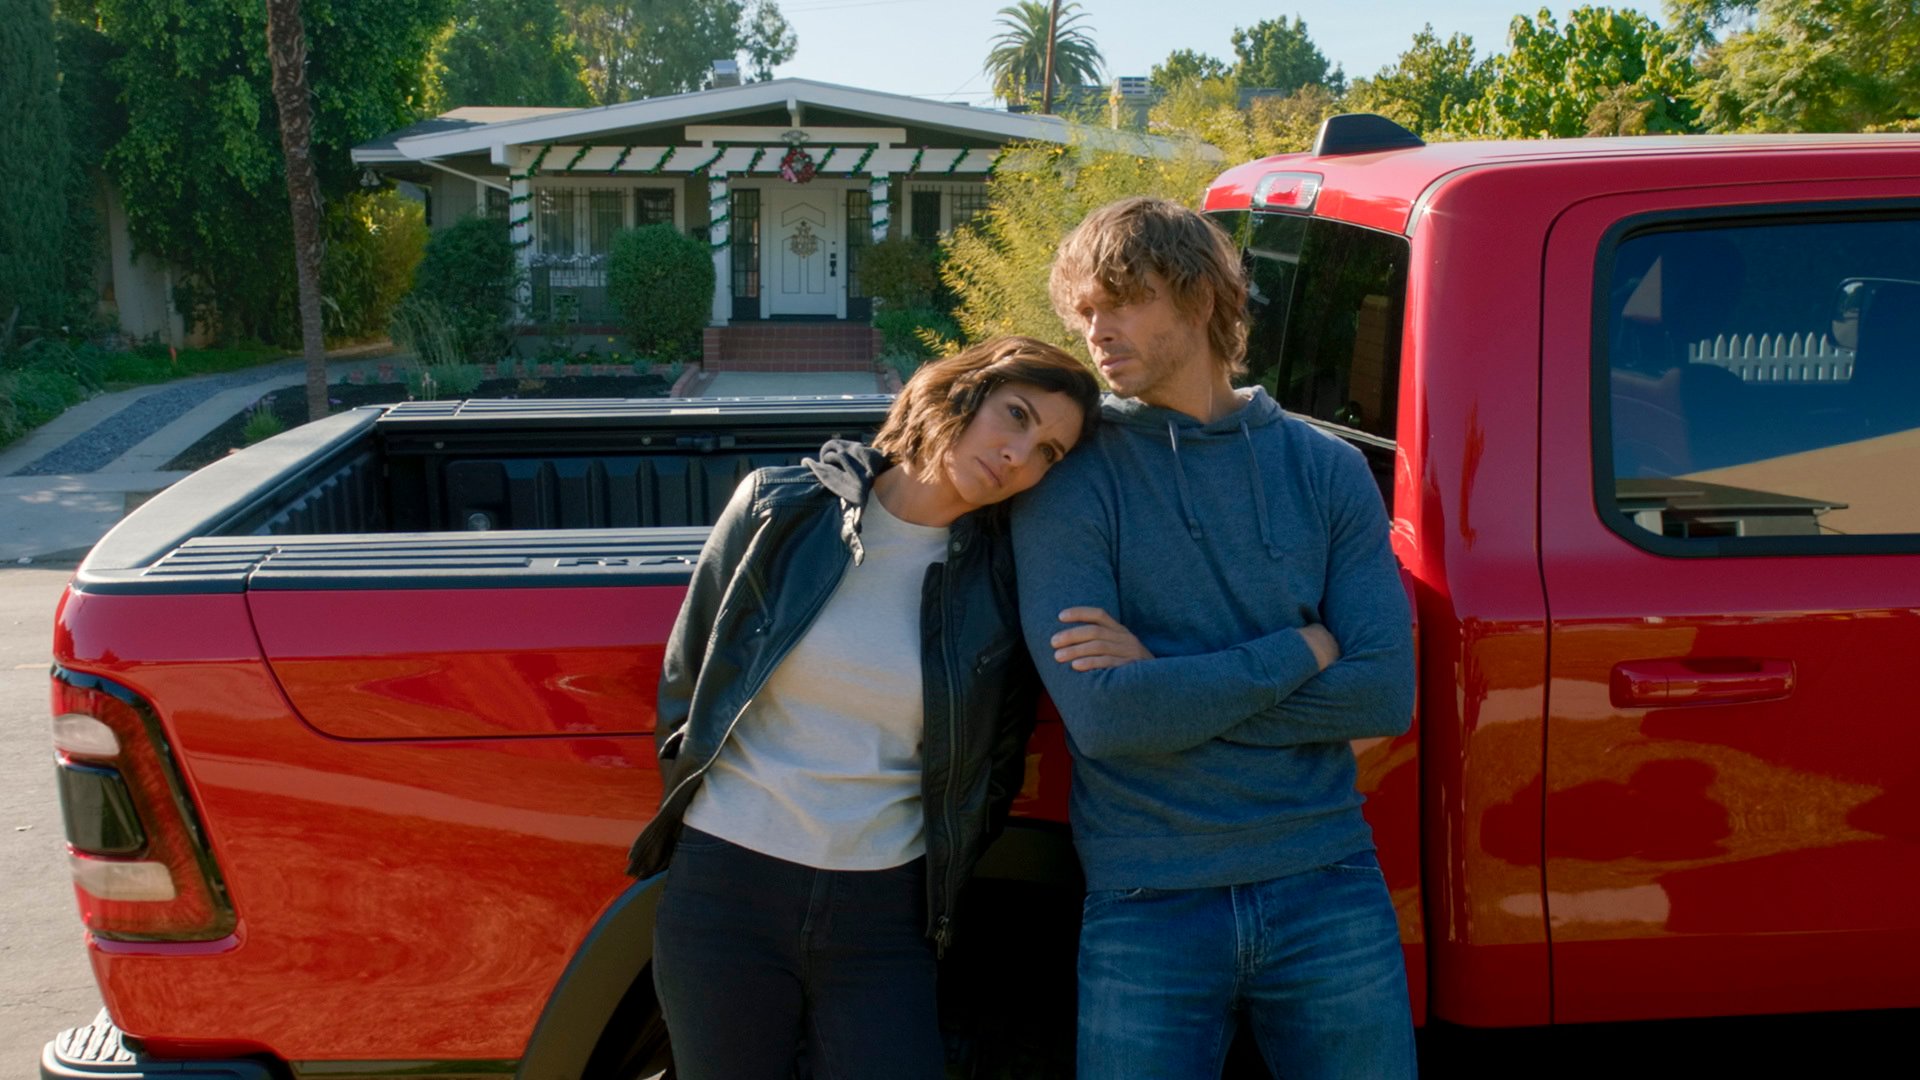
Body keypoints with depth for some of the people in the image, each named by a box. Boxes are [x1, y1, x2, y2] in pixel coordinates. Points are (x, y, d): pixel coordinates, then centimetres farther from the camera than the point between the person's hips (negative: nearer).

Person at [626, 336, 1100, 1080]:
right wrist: (692, 814, 8)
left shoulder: (999, 581, -2)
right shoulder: (783, 508, -4)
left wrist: (937, 888, 8)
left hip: (883, 917, 1)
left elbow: (996, 767, 10)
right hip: (724, 895, 0)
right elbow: (684, 681, 6)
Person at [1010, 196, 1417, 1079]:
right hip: (1147, 906, -2)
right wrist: (1301, 651, -9)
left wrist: (1166, 676, -12)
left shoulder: (1326, 471, 3)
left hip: (1327, 889, 2)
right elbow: (1101, 715, -16)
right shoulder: (1071, 483, -4)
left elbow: (1386, 694, -7)